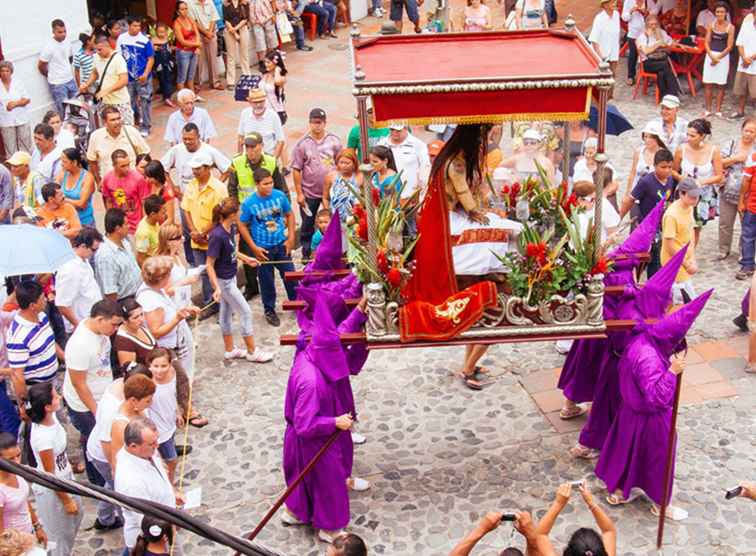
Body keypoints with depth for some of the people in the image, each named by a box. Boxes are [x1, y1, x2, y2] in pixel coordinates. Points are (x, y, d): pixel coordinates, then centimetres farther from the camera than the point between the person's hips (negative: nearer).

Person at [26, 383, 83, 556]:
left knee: (77, 515, 29)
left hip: (65, 477, 8)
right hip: (52, 490, -8)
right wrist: (66, 500, -11)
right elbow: (51, 476, -24)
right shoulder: (43, 438, -37)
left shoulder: (50, 416, -14)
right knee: (61, 534, 15)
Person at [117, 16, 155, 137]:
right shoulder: (122, 38, 0)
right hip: (128, 77, 3)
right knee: (130, 102, 15)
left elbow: (151, 59, -6)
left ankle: (145, 127, 10)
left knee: (145, 101, 0)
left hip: (142, 77, -3)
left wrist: (145, 74, -15)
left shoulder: (145, 40, -10)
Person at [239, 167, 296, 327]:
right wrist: (254, 248, -10)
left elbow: (289, 215, 5)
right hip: (263, 248, -2)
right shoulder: (249, 203, -15)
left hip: (282, 244, 2)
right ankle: (269, 310, 28)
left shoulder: (279, 196, -9)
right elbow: (242, 226, -6)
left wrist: (291, 237, 1)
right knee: (267, 281, 11)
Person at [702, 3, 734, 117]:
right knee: (708, 84, 0)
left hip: (723, 56, -2)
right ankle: (708, 110, 8)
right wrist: (712, 56, -12)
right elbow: (707, 42, 1)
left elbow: (729, 46, -5)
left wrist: (718, 57, -12)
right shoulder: (711, 25, 4)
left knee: (721, 85, 2)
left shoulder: (730, 27, -2)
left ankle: (718, 110, 9)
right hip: (710, 55, 2)